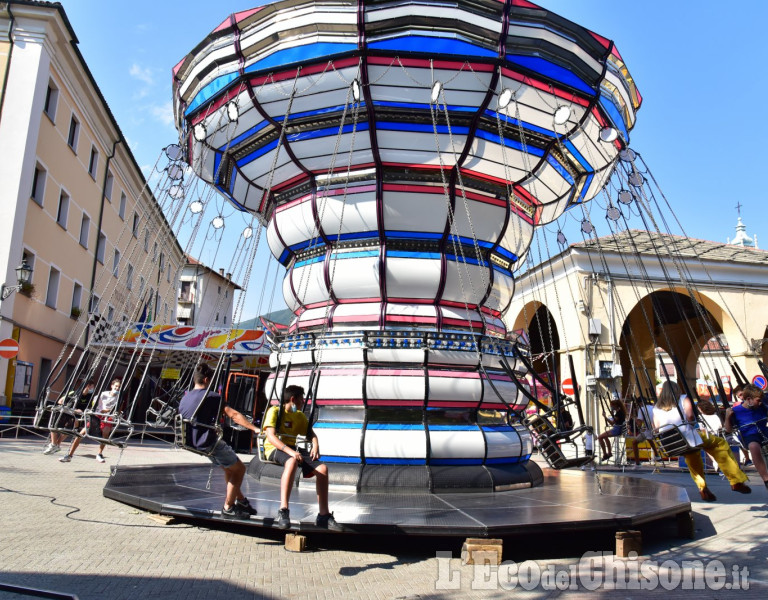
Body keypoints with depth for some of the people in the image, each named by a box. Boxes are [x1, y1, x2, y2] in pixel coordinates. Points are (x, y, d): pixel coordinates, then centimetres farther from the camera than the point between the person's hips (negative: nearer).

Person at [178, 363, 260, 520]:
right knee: (239, 468, 5)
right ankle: (228, 508, 8)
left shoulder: (185, 398, 10)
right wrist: (254, 428, -20)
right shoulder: (211, 396, -12)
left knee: (229, 466, 23)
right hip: (210, 442, -9)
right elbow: (234, 415, -19)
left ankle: (240, 501, 28)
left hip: (193, 442, 9)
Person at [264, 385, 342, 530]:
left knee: (322, 469, -16)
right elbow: (271, 436, -16)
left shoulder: (300, 416, 18)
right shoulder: (275, 411, -3)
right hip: (275, 449, -6)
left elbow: (311, 434, 22)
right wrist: (289, 451, -30)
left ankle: (324, 516, -9)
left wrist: (315, 446, -4)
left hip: (292, 449, 7)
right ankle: (283, 511, -41)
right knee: (292, 461, -42)